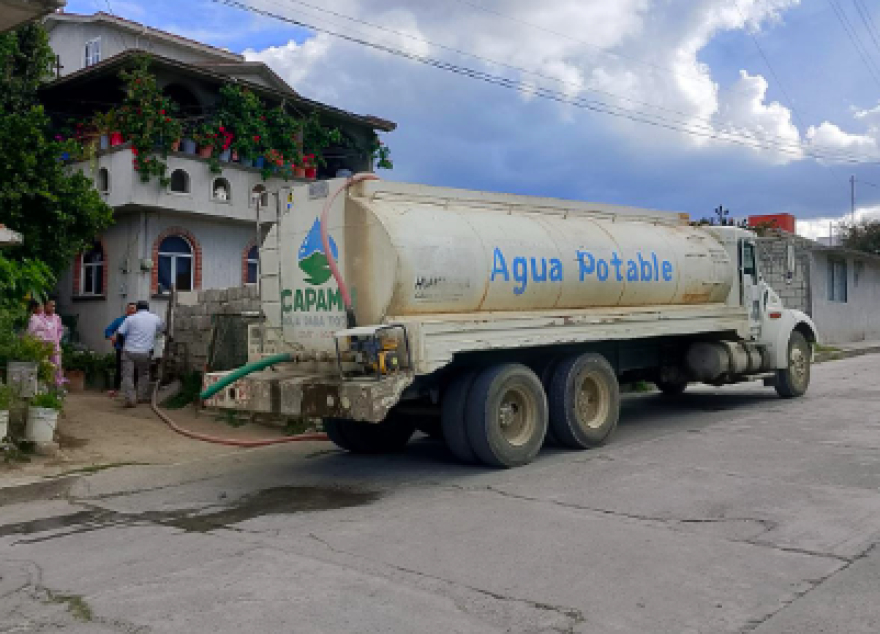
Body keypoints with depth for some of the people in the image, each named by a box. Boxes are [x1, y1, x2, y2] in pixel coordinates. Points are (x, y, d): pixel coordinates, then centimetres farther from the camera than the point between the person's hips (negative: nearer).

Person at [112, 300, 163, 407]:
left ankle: (130, 399, -5)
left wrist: (114, 338, 19)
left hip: (129, 351, -2)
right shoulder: (155, 318, 7)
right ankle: (142, 397, 22)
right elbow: (162, 328, 27)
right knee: (144, 375, 21)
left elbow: (119, 334, -2)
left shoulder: (131, 318, 1)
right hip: (144, 353, 2)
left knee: (127, 376, 2)